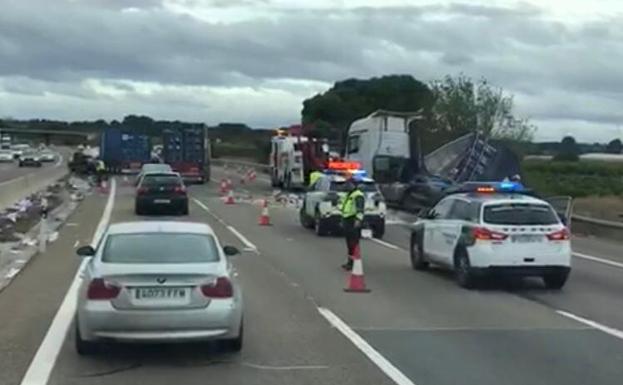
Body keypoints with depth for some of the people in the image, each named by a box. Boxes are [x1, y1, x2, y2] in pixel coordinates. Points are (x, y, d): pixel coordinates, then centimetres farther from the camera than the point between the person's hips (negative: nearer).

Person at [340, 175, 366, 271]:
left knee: (354, 242, -12)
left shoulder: (358, 195, -13)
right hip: (347, 221, 11)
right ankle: (350, 261, 22)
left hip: (354, 222, -11)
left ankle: (354, 262, -13)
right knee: (349, 242, 15)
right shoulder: (349, 195, 21)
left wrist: (358, 219, -35)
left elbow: (360, 209, -24)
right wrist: (343, 220, 32)